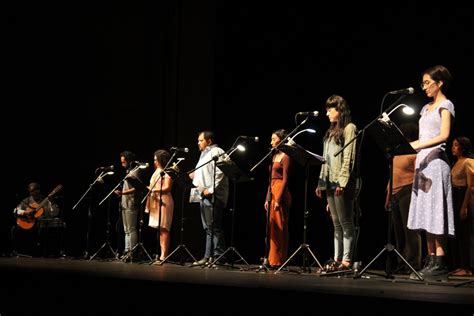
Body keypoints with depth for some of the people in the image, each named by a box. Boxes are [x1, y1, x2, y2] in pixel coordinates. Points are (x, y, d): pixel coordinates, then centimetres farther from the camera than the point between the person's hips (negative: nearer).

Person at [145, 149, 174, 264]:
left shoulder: (166, 172, -6)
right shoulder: (157, 172, 22)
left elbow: (167, 188, -16)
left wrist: (153, 190, -23)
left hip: (164, 201, -9)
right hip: (156, 202, 9)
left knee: (163, 229, -11)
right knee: (160, 229, 7)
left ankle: (164, 255, -14)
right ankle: (162, 254, 7)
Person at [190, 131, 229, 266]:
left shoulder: (216, 152, -7)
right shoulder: (204, 154, 24)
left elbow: (220, 174, -19)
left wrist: (211, 189, -22)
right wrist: (194, 175, 13)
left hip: (213, 196, -10)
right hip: (204, 195, 10)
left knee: (214, 227, -10)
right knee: (208, 228, 11)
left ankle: (218, 256, -9)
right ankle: (208, 256, 14)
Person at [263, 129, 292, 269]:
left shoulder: (285, 157, -7)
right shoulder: (274, 156, 18)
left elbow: (285, 180, -13)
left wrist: (278, 199, -18)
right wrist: (267, 198, 14)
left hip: (281, 194, -9)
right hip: (272, 192, 9)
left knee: (279, 228, -7)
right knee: (272, 228, 8)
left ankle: (278, 261, -4)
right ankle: (272, 260, 12)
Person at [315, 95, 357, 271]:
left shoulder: (349, 128, -2)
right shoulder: (331, 132, 22)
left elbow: (348, 157, -12)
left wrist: (342, 181, -20)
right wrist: (321, 182, 14)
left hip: (342, 183, -8)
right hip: (330, 182, 8)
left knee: (345, 222, -7)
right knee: (336, 223, 7)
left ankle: (347, 260, -8)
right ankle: (337, 259, 8)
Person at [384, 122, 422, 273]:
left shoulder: (415, 153, -3)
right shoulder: (398, 152, 22)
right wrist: (388, 196, 22)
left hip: (408, 192, -8)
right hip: (395, 194, 8)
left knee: (410, 229, -10)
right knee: (399, 230, 8)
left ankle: (414, 265, -9)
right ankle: (402, 264, 13)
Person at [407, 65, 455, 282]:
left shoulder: (445, 105, -1)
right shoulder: (426, 108, 21)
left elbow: (444, 135, -15)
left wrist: (418, 145, -24)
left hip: (436, 162, -8)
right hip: (423, 162, 8)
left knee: (436, 214, -11)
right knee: (426, 215, 4)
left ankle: (440, 265, -11)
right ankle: (430, 262, 5)